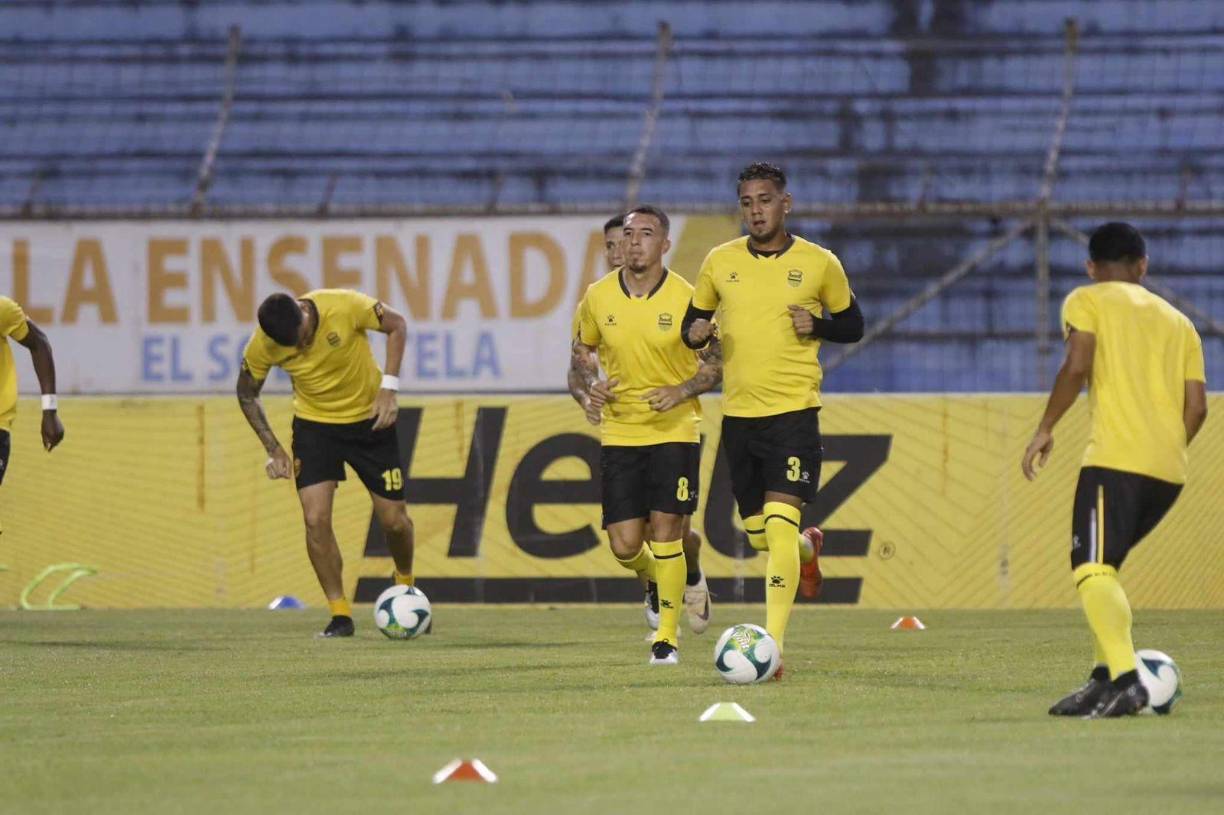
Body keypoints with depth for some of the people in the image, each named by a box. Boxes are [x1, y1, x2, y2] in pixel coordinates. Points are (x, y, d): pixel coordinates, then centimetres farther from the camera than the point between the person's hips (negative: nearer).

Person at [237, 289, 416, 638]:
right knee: (315, 520, -15)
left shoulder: (344, 306, -27)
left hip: (369, 417, -1)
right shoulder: (263, 345, -20)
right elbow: (247, 394, -2)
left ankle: (405, 585, 33)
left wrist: (388, 388, -19)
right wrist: (273, 449, -8)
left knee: (394, 520, 2)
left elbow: (396, 325, -10)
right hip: (314, 423, 1)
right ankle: (340, 614, -2)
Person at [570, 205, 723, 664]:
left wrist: (682, 391, -16)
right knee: (625, 547, -1)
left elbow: (717, 364, 0)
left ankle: (667, 638, 4)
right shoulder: (598, 298, 0)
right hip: (618, 432, 3)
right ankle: (655, 580, 36)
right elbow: (582, 351, 17)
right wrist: (590, 385, -3)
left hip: (674, 431, -3)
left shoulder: (687, 299, -8)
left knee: (665, 532, -10)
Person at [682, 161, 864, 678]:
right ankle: (807, 548, 48)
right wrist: (696, 332, -8)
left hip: (793, 409, -4)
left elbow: (853, 326, 10)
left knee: (780, 523, -17)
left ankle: (772, 646, -19)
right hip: (738, 413, 4)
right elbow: (693, 320, 16)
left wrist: (816, 326, -11)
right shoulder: (720, 262, 5)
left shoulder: (819, 264, -1)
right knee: (758, 534, 12)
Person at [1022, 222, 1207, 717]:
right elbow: (1196, 406, 13)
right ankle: (1105, 678, 15)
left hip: (1116, 458, -7)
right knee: (1100, 568, 22)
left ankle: (1125, 681, -37)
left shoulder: (1088, 301, 8)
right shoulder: (1177, 321, 23)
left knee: (1093, 571, -17)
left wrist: (1045, 429, -1)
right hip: (1169, 471, 7)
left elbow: (1077, 366, -10)